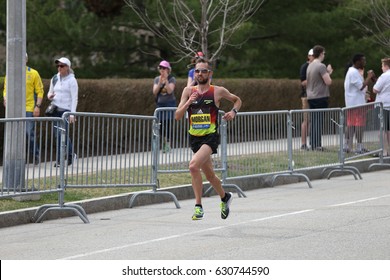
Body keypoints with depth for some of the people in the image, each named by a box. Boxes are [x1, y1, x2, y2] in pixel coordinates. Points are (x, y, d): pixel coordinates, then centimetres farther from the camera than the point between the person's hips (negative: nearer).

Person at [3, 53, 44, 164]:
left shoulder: (33, 74, 0)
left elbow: (40, 91, 1)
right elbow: (6, 89, 12)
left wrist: (38, 106, -9)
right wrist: (6, 99, -9)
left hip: (29, 109, -3)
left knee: (29, 133, -8)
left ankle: (36, 155, 10)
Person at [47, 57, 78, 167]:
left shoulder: (71, 80, -5)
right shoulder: (55, 79, 12)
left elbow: (74, 98, -8)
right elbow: (50, 91, 23)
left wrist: (72, 113, -16)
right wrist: (49, 96, -3)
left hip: (66, 110, -6)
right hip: (55, 109, 6)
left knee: (62, 134, -13)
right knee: (58, 135, 6)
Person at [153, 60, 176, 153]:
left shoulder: (171, 79, -2)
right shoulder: (157, 79, 9)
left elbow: (170, 91, -15)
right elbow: (155, 92, -2)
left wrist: (166, 80, -19)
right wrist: (160, 82, -13)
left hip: (169, 103, -4)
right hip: (160, 103, 5)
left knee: (167, 123, -13)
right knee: (161, 124, 4)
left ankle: (168, 144, -12)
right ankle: (164, 141, 15)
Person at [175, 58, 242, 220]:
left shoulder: (218, 91, -2)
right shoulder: (188, 91, 4)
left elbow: (237, 100, 16)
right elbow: (177, 116, -1)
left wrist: (233, 112, -3)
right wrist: (188, 103, -16)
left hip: (210, 137, -5)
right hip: (194, 138, 5)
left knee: (193, 165, -27)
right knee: (209, 175, 17)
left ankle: (198, 206, -18)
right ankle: (225, 198, 45)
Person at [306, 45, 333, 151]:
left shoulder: (310, 66, 13)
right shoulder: (321, 66, -14)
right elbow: (328, 82, -17)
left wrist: (328, 73, 25)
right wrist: (328, 73, 2)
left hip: (311, 97, 8)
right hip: (320, 97, -8)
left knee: (313, 121, 10)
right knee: (319, 122, -6)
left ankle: (313, 144, 13)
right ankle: (317, 145, -6)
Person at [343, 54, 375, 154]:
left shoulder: (352, 71, 19)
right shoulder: (354, 72, -16)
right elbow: (361, 86, -20)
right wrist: (369, 77, -11)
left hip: (351, 103, 11)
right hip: (357, 103, -11)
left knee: (351, 125, 12)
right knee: (359, 125, -7)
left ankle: (347, 146, 14)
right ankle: (359, 147, -6)